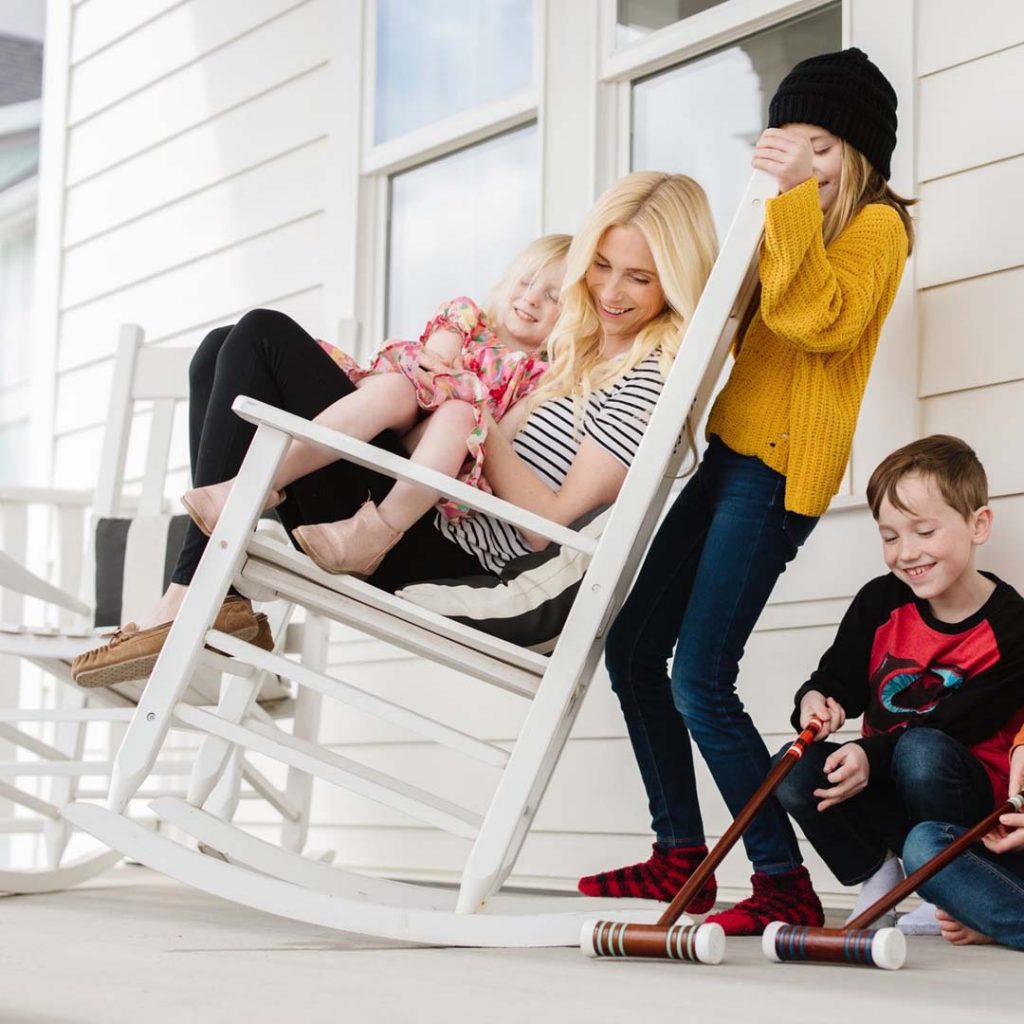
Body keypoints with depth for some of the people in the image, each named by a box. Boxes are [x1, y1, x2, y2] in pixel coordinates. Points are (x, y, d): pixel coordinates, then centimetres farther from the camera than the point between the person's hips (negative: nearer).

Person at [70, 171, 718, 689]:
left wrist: (480, 424, -11)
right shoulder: (584, 348, 22)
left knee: (263, 338, -12)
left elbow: (549, 520, -12)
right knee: (224, 353, 11)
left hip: (447, 555, -10)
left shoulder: (654, 377, -6)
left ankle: (193, 603, -17)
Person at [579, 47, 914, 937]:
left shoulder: (875, 224, -4)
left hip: (779, 469, -9)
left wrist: (797, 198, -23)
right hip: (728, 454, 9)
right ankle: (681, 856, 17)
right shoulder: (796, 222, 22)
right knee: (633, 649, 8)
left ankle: (786, 888, -6)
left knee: (699, 681, -14)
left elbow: (825, 321, -21)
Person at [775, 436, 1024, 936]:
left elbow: (954, 725, -21)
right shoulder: (880, 603, -2)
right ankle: (874, 874, 2)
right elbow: (840, 679, 2)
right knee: (794, 773, -22)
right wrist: (815, 700, -23)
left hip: (971, 794, -4)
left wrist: (871, 755, -33)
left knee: (922, 752, -37)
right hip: (881, 781, 4)